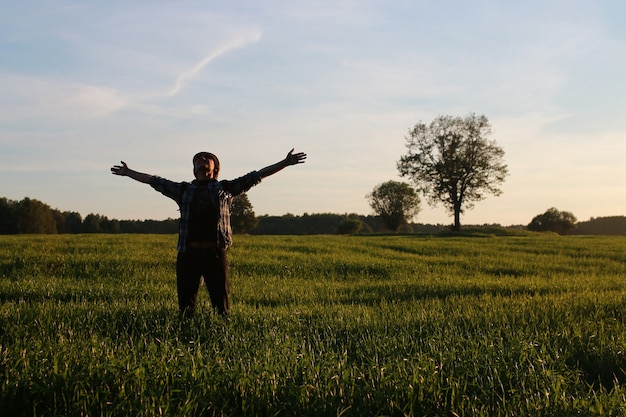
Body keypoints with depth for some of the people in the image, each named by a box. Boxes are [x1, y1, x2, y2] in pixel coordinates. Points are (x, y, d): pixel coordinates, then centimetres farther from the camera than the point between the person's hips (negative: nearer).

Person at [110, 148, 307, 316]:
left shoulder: (226, 188, 13)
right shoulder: (183, 189, 19)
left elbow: (255, 176, 10)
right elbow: (156, 181, 26)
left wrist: (285, 163, 7)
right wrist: (128, 172, 31)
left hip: (215, 253, -2)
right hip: (188, 253, 2)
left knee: (221, 304, 1)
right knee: (186, 305, 7)